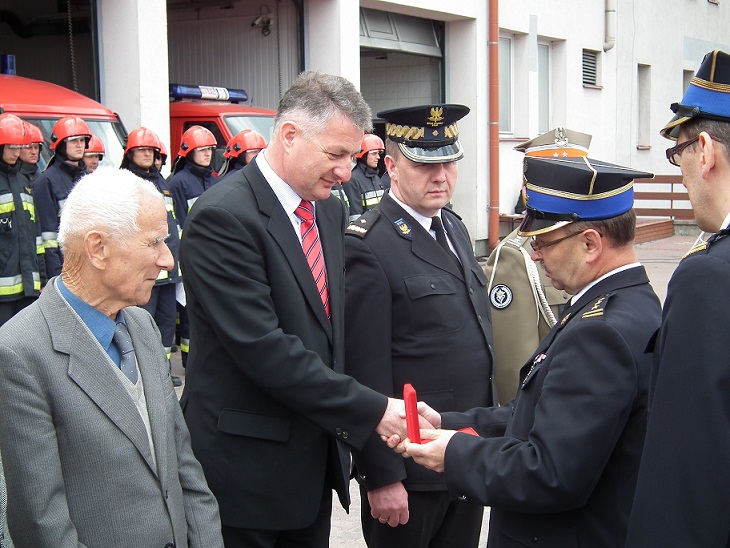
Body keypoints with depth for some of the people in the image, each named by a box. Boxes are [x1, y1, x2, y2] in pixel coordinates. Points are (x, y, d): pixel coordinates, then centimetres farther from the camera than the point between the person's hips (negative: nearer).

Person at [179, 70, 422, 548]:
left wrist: (343, 432, 4)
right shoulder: (225, 217, -19)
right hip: (248, 467, -7)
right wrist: (371, 411, -22)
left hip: (316, 457, 8)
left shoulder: (331, 210, 8)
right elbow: (262, 348, -25)